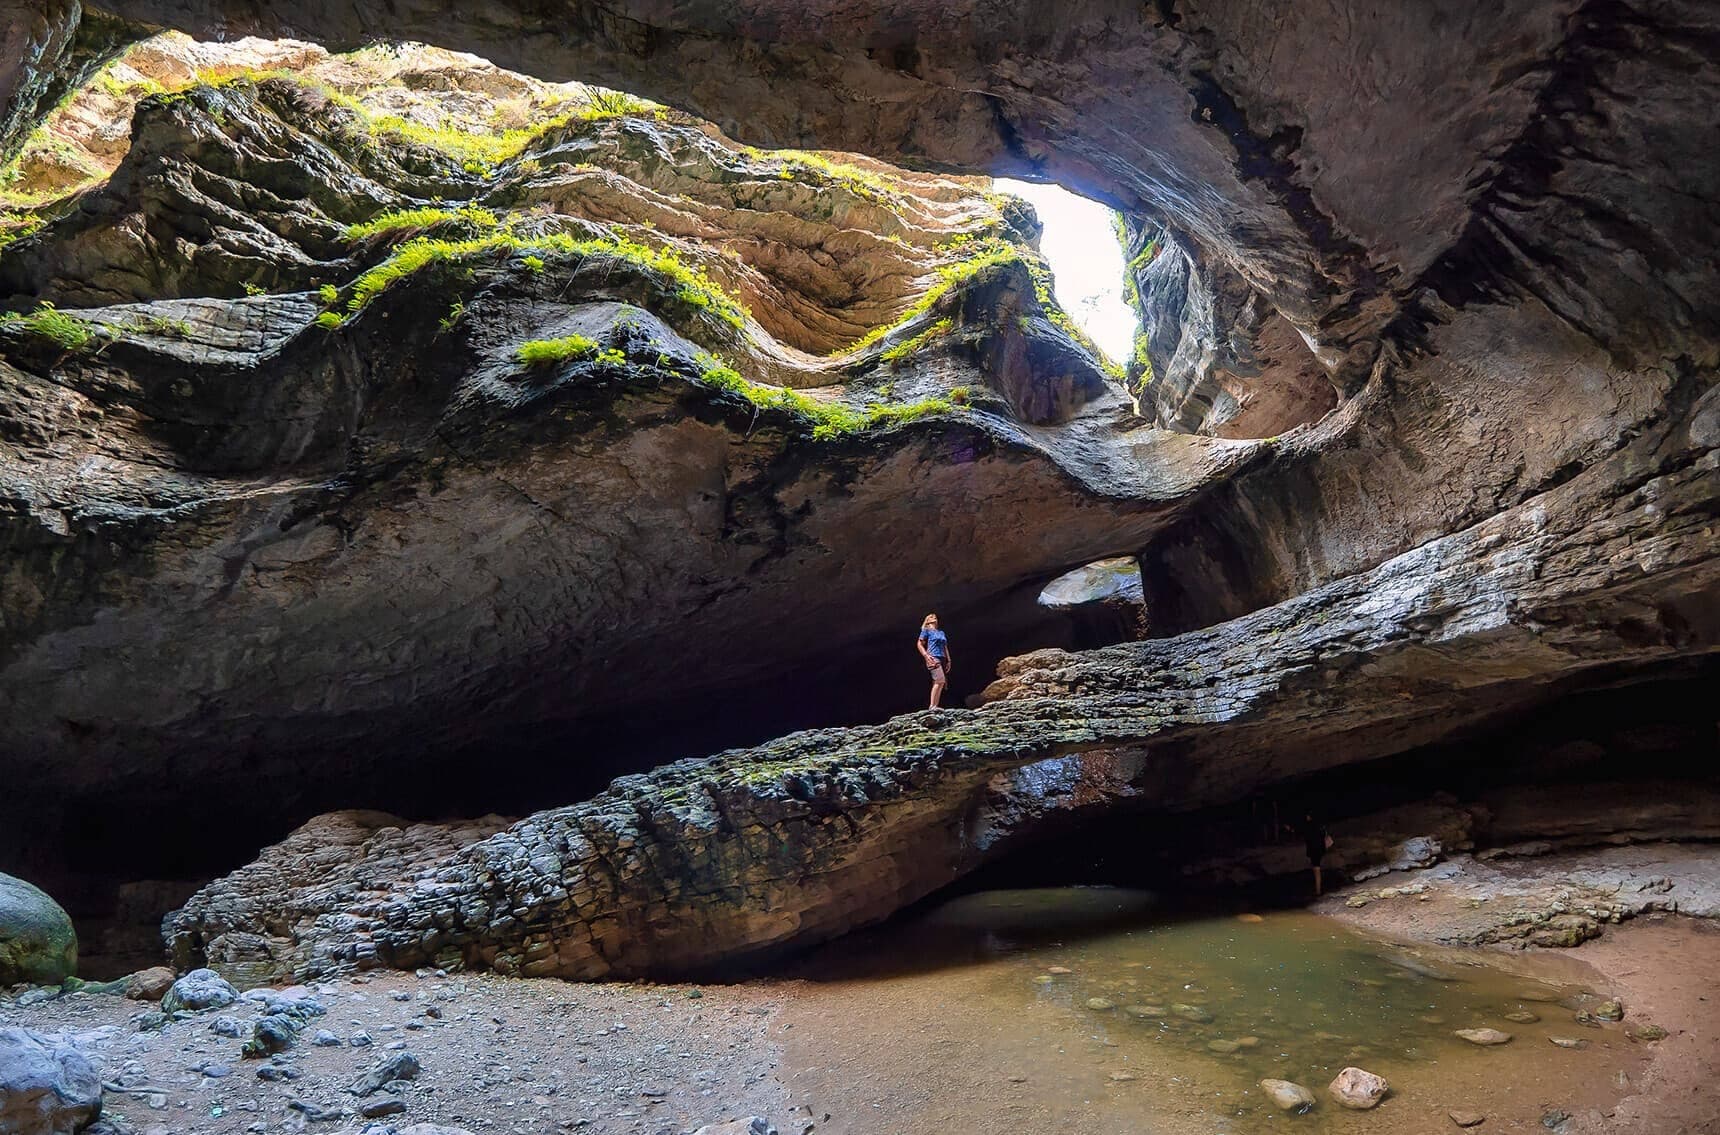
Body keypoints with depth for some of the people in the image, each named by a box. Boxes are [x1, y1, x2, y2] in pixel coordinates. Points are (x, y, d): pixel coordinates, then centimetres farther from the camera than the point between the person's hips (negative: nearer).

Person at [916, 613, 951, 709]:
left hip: (942, 658, 7)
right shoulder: (926, 630, 6)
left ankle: (934, 706, -2)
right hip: (933, 658, -7)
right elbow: (919, 644, 0)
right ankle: (932, 706, -22)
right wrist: (926, 656, -13)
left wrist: (948, 660, 16)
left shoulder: (941, 632, 26)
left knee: (937, 683, -1)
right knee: (940, 681, -22)